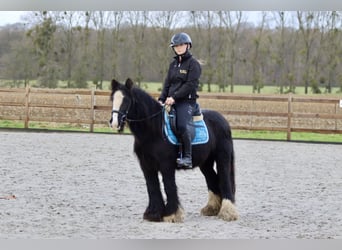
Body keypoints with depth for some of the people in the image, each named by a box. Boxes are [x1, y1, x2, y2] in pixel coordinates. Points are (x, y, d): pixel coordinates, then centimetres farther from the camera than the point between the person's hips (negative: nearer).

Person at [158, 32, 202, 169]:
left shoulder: (193, 64, -3)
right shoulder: (173, 64, 19)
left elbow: (190, 85, -13)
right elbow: (167, 83, 17)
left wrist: (174, 97, -19)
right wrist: (161, 99, 2)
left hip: (186, 101, -7)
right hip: (171, 101, 7)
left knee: (182, 125, -27)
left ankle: (187, 157, -24)